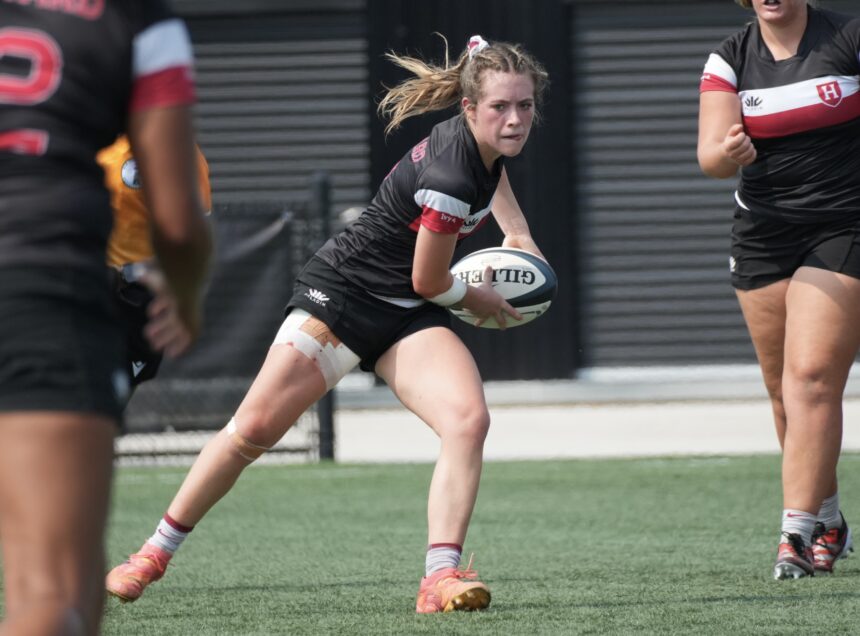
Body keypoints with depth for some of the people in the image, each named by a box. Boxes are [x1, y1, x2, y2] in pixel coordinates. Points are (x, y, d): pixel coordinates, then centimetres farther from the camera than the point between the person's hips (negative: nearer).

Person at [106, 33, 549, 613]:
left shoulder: (491, 139, -4)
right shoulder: (450, 179, -30)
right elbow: (428, 282, -17)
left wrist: (518, 231, 15)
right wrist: (476, 298, 3)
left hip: (408, 318, 7)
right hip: (342, 292, -7)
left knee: (468, 419, -19)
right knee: (255, 428, -6)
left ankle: (441, 577, -21)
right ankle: (155, 554, 11)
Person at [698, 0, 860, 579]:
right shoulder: (731, 60, 1)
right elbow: (711, 150, -11)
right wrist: (723, 155, -31)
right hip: (763, 234, 4)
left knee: (812, 377, -15)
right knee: (784, 389, 7)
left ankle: (799, 533, -16)